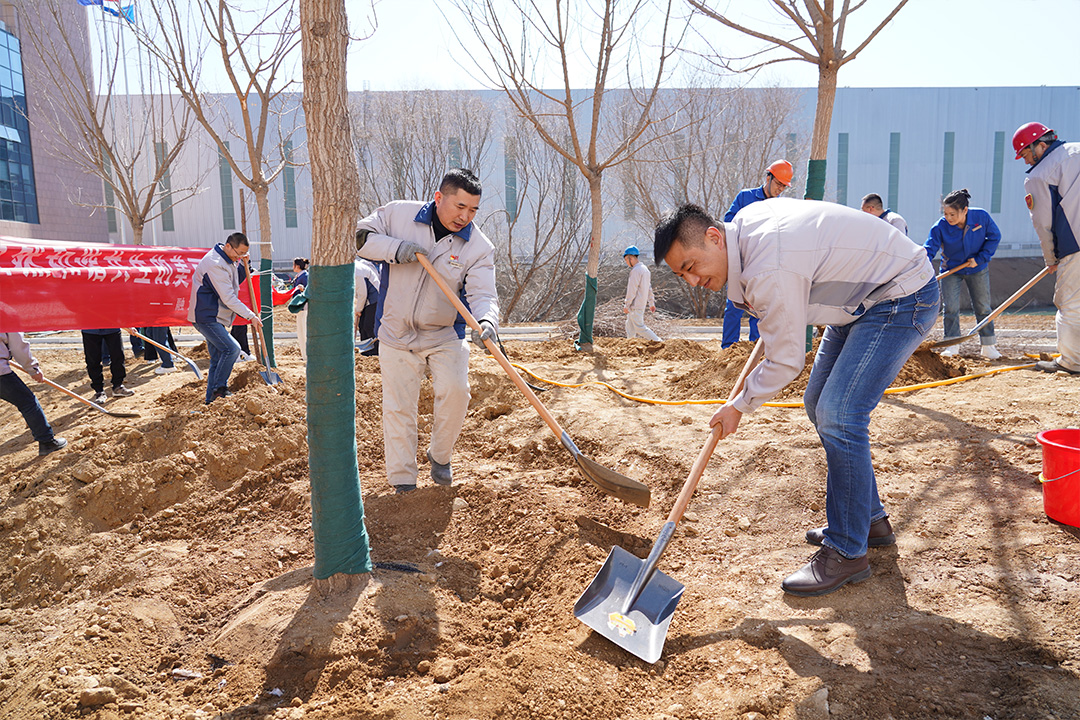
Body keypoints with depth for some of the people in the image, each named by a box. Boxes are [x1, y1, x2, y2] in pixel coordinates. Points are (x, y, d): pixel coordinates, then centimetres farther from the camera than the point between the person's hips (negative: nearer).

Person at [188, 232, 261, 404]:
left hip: (213, 318, 10)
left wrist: (243, 264, 6)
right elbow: (228, 298, -22)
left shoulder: (227, 261, 10)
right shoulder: (214, 264, -20)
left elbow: (236, 280, 23)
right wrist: (250, 315, -18)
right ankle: (219, 388, -9)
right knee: (231, 348, -20)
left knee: (218, 359, 9)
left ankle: (211, 399, 14)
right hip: (205, 317, -10)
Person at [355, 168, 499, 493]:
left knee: (455, 391, -19)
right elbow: (359, 235, -4)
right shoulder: (398, 214, -7)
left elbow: (482, 294, -19)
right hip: (396, 333, 0)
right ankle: (403, 483, 17)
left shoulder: (479, 247, -9)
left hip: (445, 335, 0)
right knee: (398, 408, 3)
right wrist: (394, 248, -21)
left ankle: (440, 455, 11)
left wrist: (486, 320, -42)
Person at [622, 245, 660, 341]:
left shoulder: (636, 270, -17)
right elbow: (649, 288, 20)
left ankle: (658, 341, -7)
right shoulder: (645, 269, 15)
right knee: (630, 326, 15)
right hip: (642, 303, 10)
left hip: (635, 305, -10)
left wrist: (626, 305, -16)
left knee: (639, 326, -7)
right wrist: (651, 303, 24)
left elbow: (632, 290, -20)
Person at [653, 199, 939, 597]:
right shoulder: (745, 221, -4)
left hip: (902, 299, -11)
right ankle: (870, 519, 26)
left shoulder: (770, 270, -33)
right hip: (863, 297, 11)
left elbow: (787, 361, -23)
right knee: (820, 404, 12)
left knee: (838, 414, -19)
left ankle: (847, 553, -6)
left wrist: (739, 405, -6)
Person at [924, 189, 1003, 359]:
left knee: (983, 307, 8)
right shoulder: (940, 227, -24)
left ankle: (988, 346, 20)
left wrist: (980, 259, -15)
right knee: (950, 308, -8)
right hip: (951, 271, -1)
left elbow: (994, 236, -5)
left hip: (977, 270, 1)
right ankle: (952, 344, 4)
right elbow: (928, 250, -27)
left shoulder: (982, 217, -19)